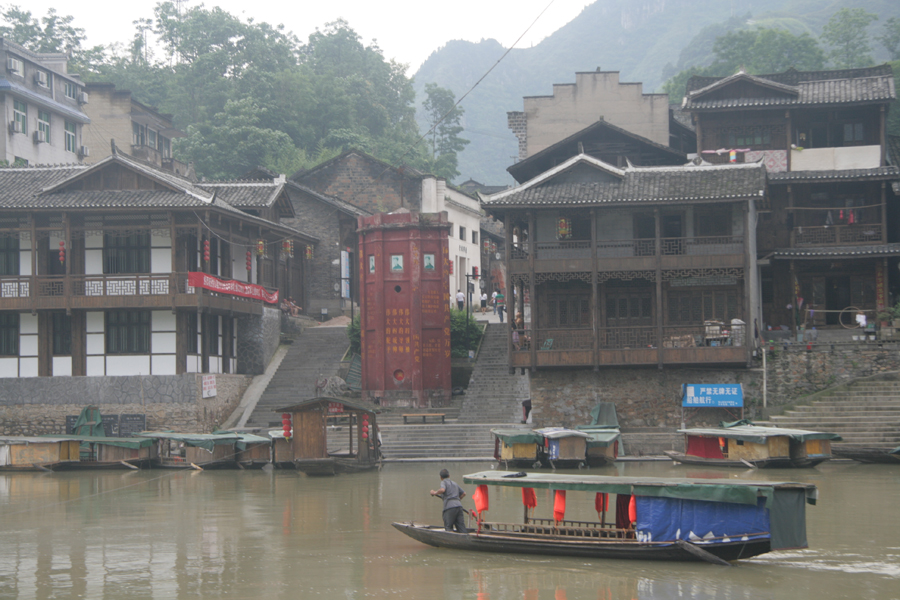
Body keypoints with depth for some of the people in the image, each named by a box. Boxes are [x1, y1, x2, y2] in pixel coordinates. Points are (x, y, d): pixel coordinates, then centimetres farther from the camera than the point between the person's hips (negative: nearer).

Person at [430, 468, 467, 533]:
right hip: (459, 505, 6)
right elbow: (463, 493, 35)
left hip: (449, 506, -6)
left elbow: (442, 490, -14)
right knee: (461, 527, 2)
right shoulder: (454, 484, 28)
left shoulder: (444, 482, 8)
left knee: (448, 528, -1)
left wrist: (435, 493, 2)